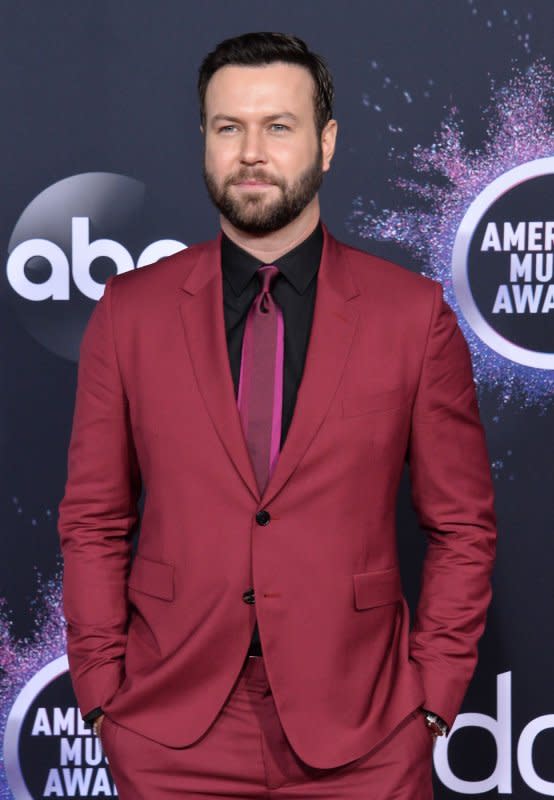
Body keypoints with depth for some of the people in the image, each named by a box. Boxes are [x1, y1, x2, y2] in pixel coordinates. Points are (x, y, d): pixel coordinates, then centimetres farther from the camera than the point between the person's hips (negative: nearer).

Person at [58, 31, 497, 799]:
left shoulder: (414, 314, -2)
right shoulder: (130, 311, 1)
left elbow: (462, 526, 2)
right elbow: (94, 522, 4)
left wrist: (432, 700, -3)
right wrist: (102, 693, -1)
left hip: (359, 736, 0)